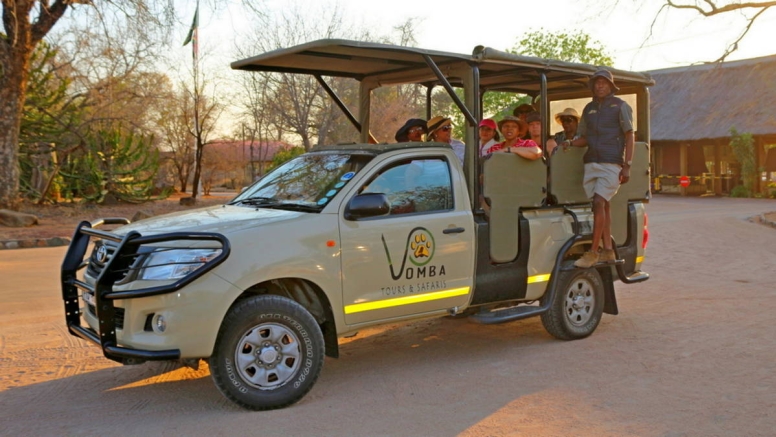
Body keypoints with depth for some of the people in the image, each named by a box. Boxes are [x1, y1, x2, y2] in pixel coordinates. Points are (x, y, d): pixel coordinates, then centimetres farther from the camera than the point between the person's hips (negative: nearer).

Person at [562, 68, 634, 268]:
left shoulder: (620, 106, 3)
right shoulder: (589, 108, 18)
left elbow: (629, 136, -1)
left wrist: (627, 165, -9)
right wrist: (571, 143, 1)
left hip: (611, 163, -5)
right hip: (591, 162, 5)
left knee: (599, 202, -16)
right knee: (602, 205, 5)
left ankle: (593, 252, -15)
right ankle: (608, 250, 10)